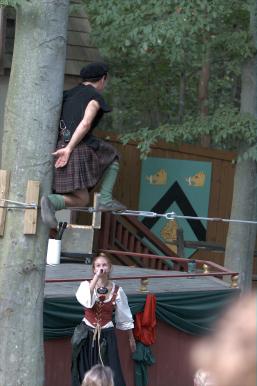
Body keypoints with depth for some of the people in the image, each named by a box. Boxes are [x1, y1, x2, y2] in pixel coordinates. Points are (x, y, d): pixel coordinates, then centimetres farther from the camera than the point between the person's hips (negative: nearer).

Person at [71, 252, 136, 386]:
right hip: (87, 335, 0)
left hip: (106, 336, 0)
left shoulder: (117, 291, -2)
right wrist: (96, 278, -27)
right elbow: (86, 301, -28)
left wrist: (131, 338, 14)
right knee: (85, 375, 4)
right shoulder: (86, 285, -4)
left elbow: (124, 317, 8)